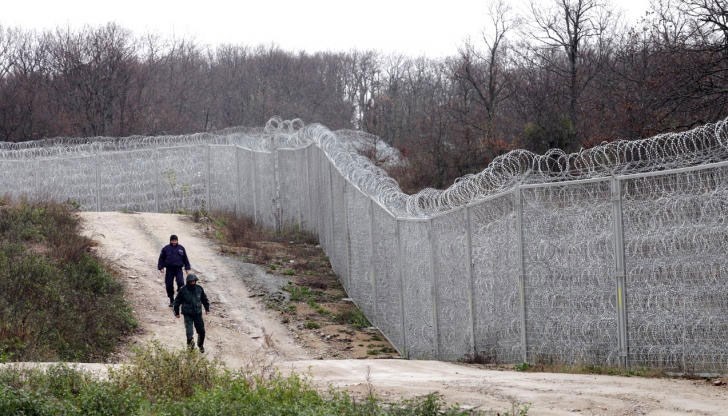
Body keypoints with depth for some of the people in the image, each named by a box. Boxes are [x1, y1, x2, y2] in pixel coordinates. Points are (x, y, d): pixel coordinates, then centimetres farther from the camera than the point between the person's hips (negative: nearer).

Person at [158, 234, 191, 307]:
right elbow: (161, 259, 8)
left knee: (180, 282, -22)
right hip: (169, 269, 0)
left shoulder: (181, 248, 9)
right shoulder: (166, 248, 4)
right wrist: (160, 267, 0)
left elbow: (185, 259, 15)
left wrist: (187, 268, 12)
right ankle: (171, 300, 14)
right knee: (169, 285, 2)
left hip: (178, 269, 0)